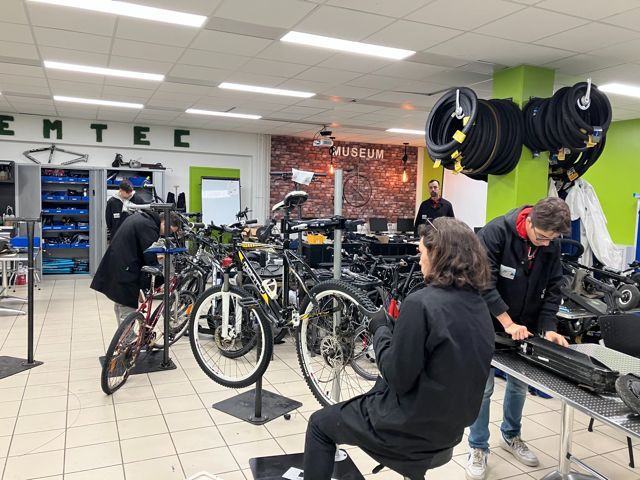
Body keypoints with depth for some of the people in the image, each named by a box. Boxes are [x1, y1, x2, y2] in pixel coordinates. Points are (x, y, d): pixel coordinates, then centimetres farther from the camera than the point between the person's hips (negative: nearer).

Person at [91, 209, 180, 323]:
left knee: (120, 306, 21)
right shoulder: (149, 227, -20)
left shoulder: (140, 217, 11)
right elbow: (151, 260, -21)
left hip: (113, 266, 11)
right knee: (128, 311, -7)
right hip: (125, 272, -11)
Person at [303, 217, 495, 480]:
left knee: (320, 424, 14)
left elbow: (398, 377, -21)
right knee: (359, 405, 33)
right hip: (450, 424, 8)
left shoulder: (422, 302, -26)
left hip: (413, 427, -8)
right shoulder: (478, 306, -1)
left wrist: (381, 330, -6)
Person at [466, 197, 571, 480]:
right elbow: (483, 283, -25)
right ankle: (478, 448, 18)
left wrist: (548, 327, -13)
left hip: (524, 327, 5)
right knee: (482, 386, 1)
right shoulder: (496, 232, -23)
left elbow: (552, 290, -1)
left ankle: (511, 436, 38)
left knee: (519, 384, 16)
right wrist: (508, 323, -28)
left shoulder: (552, 245, -6)